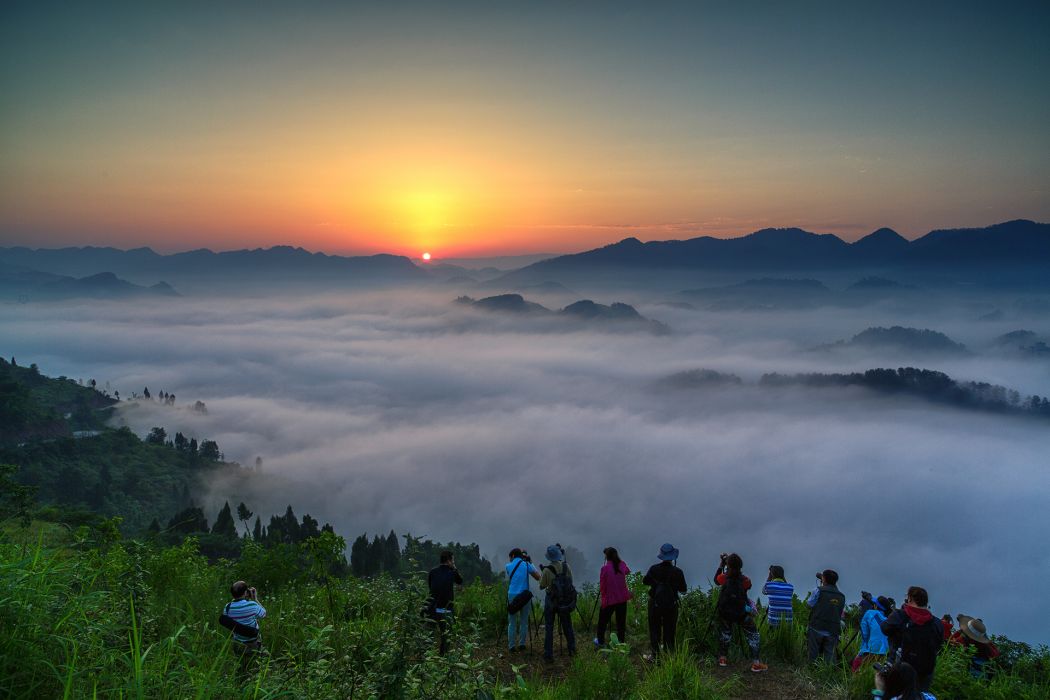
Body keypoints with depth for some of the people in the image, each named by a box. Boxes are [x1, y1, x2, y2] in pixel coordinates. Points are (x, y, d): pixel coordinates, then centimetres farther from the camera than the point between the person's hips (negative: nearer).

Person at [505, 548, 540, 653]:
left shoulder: (509, 566, 4)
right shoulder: (527, 565, 1)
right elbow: (538, 577, 3)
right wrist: (531, 562, 11)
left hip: (512, 596, 0)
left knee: (512, 622, 6)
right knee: (524, 621, 10)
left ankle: (511, 646, 4)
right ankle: (521, 644, 12)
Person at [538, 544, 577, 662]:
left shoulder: (547, 570, -18)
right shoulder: (566, 566, -7)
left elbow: (541, 586, -6)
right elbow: (570, 582, 5)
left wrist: (542, 575, 7)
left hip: (551, 601, -3)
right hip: (565, 601, 4)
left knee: (549, 628, 3)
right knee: (567, 625, 18)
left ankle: (548, 654, 2)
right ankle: (572, 649, 29)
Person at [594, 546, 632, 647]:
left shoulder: (605, 569, -17)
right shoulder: (622, 565, -4)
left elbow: (602, 586, -10)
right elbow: (628, 571, 22)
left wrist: (603, 595, 5)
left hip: (609, 599, -4)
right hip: (622, 598, 4)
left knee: (603, 621, 13)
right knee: (621, 621, 12)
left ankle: (600, 642, 24)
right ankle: (621, 642, 17)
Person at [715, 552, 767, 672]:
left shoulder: (724, 578, -13)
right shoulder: (745, 580, -14)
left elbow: (716, 579, 9)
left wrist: (721, 564, 11)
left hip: (725, 613, 2)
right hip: (741, 614, -2)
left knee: (725, 633, 22)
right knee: (753, 635, 9)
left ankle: (722, 658, 23)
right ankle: (756, 663, 4)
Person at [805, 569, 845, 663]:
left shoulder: (819, 591, -6)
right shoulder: (842, 596, 8)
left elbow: (809, 605, 2)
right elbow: (841, 615, 12)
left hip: (817, 628, -3)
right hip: (833, 632, 3)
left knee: (814, 656, 4)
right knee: (829, 658, 5)